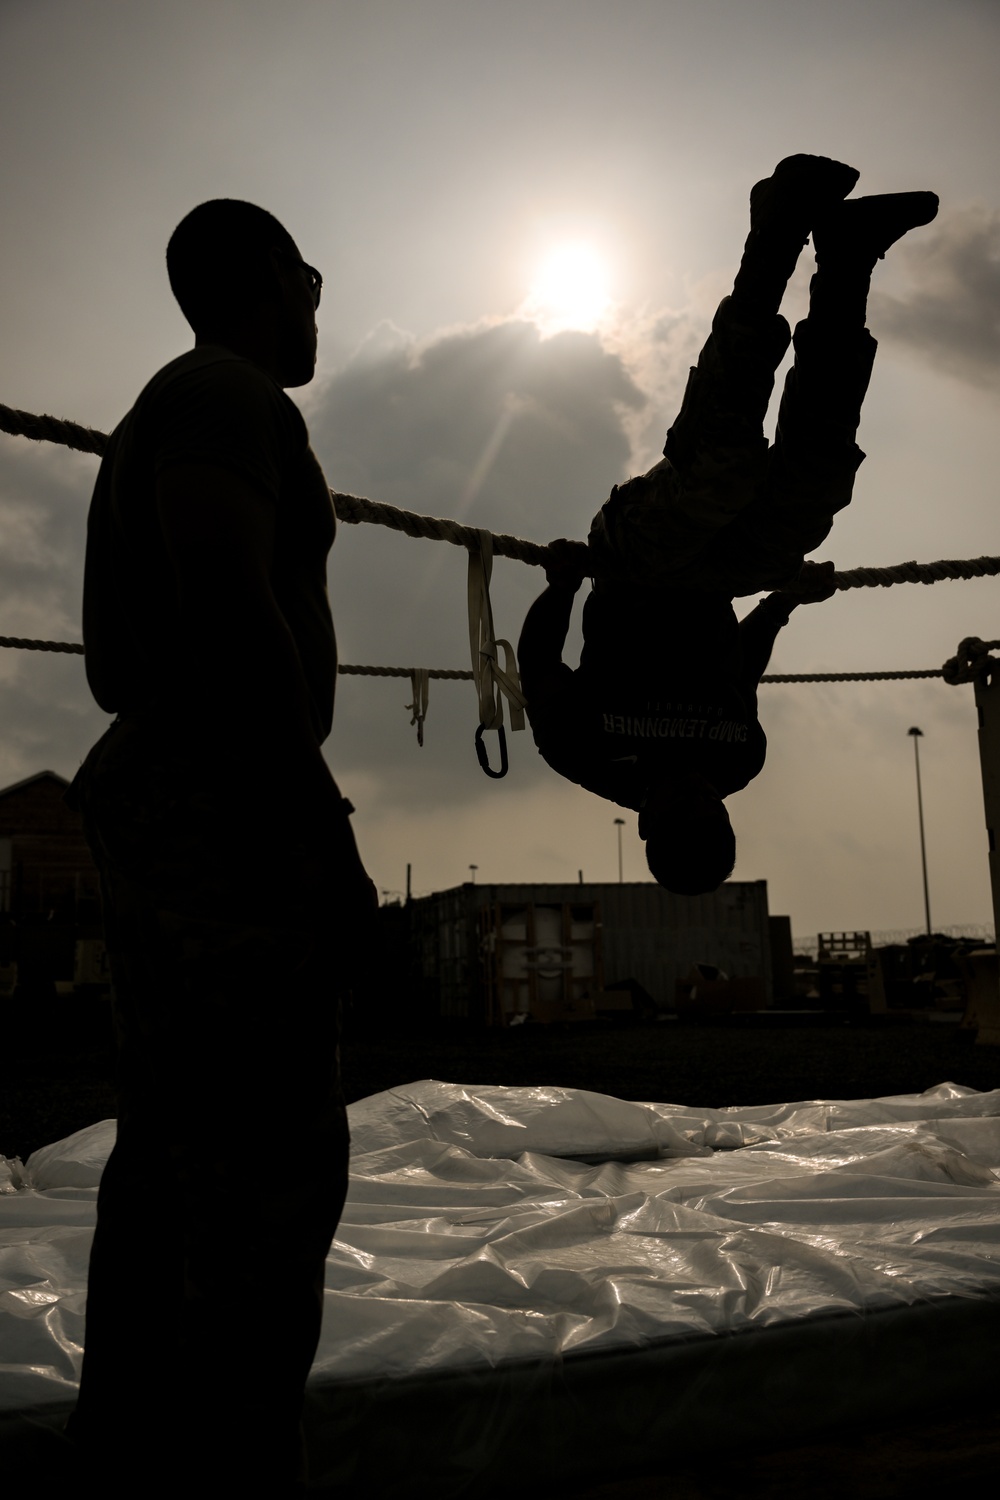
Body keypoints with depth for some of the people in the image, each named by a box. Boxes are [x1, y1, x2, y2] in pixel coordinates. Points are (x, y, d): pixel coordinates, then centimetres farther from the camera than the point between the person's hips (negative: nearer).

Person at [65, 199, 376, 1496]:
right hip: (230, 809, -10)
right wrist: (324, 823, -20)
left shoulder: (155, 416, 28)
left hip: (151, 795, 11)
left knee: (171, 1158, 11)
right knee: (268, 1170, -12)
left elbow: (109, 655, 27)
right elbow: (229, 601, -19)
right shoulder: (230, 393, -3)